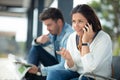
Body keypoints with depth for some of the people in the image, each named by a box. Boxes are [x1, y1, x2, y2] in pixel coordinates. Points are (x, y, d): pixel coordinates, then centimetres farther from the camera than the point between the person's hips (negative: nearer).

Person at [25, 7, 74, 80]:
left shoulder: (69, 36, -27)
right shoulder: (54, 31, 0)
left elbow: (64, 66, -31)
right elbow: (35, 45, 12)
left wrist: (39, 70, -34)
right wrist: (37, 41, -14)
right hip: (58, 65, 9)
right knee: (36, 48, -1)